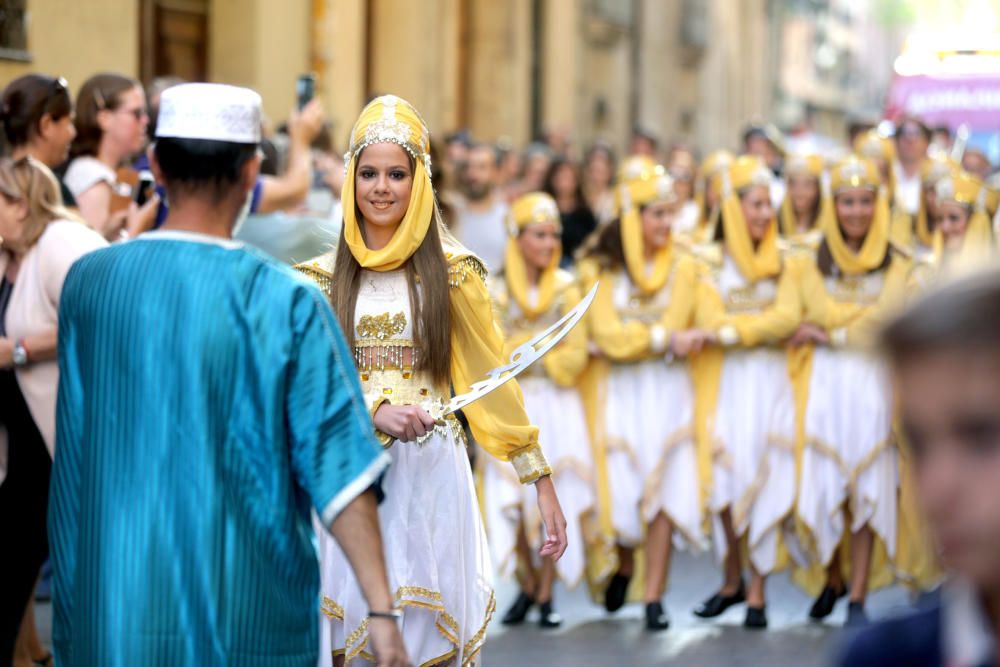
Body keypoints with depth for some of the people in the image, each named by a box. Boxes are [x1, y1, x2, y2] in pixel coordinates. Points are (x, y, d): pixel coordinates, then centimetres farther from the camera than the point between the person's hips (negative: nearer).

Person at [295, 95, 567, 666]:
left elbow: (493, 375, 0)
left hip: (430, 475, -2)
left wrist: (543, 483, -3)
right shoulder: (325, 275, 6)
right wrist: (376, 411, -20)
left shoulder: (450, 269, 0)